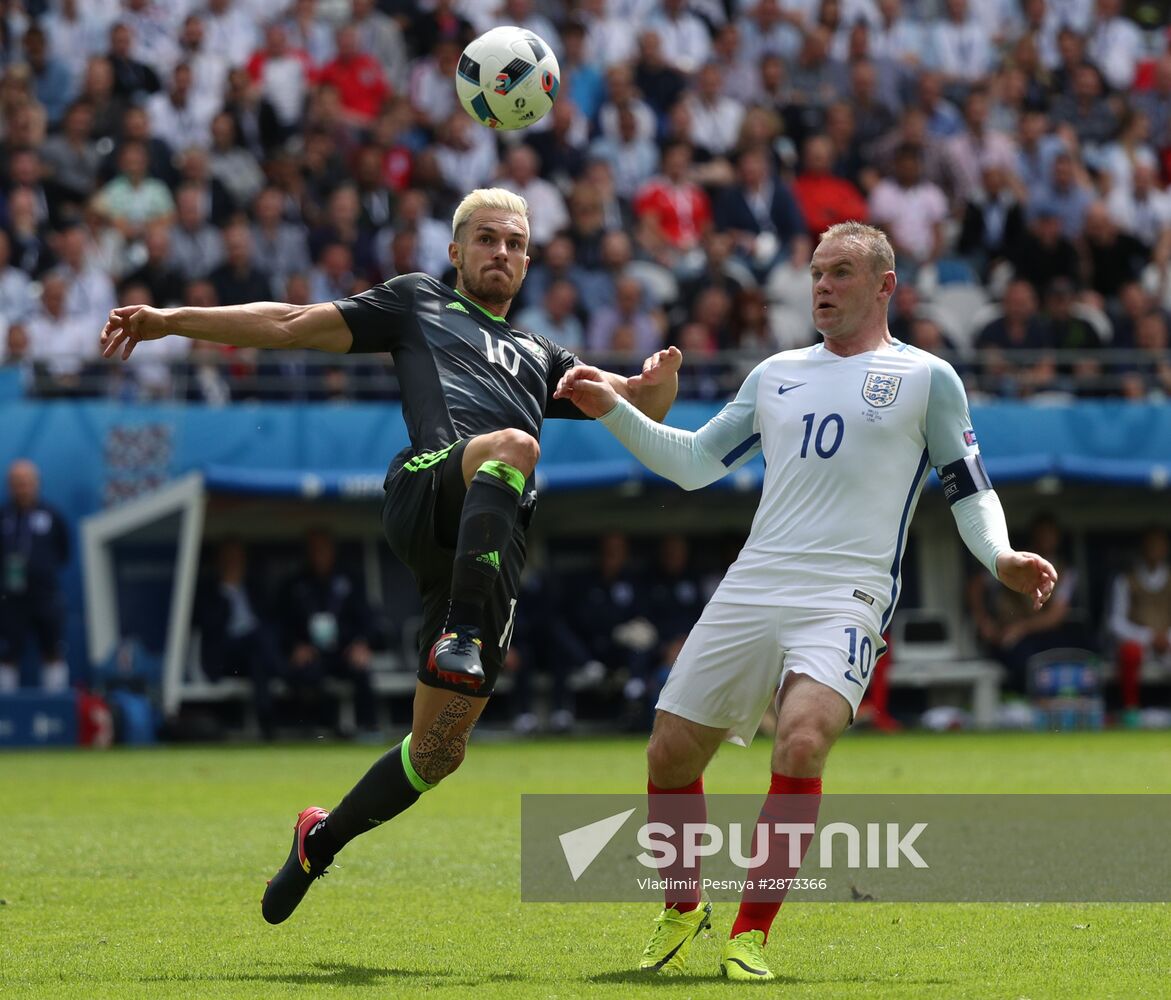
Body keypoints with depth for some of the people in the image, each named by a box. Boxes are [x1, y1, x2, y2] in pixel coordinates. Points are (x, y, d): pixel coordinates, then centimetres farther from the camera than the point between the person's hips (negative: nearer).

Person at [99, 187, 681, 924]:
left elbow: (635, 405, 31)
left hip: (493, 553, 4)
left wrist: (658, 385, 5)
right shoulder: (417, 303, 27)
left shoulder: (539, 359, 37)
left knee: (440, 750, 0)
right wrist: (172, 320, 12)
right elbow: (292, 325, 22)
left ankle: (322, 841, 23)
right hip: (431, 487, -4)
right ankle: (461, 636, -46)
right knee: (513, 444, -38)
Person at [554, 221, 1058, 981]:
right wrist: (615, 411, 13)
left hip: (845, 598, -5)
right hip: (752, 586, 5)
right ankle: (683, 908, 26)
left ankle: (752, 932, -18)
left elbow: (971, 489, 8)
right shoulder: (777, 375, 19)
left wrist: (1001, 557, -10)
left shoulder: (926, 378, 7)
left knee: (802, 742, -28)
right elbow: (694, 461, 23)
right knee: (671, 749, 1)